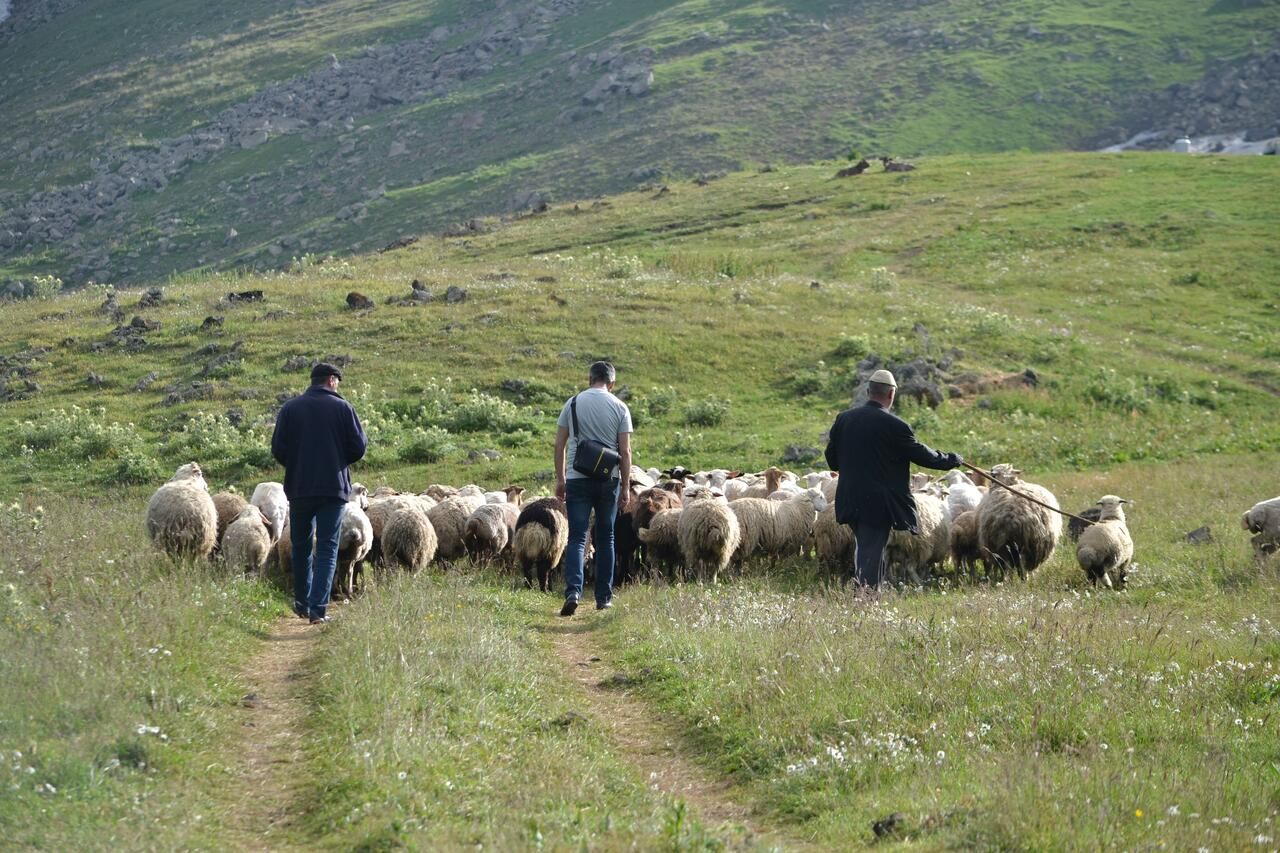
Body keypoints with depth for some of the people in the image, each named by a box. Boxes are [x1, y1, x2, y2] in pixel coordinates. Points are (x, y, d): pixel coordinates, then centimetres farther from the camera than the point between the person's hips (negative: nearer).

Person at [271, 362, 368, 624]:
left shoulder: (290, 408, 1)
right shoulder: (342, 407, -3)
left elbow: (278, 450, -2)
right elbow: (358, 447, -4)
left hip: (299, 487, 2)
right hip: (334, 488, -2)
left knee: (301, 546, 17)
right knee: (327, 548, 0)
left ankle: (302, 603, 24)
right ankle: (318, 608, -10)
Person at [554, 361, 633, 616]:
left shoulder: (573, 404, 3)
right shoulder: (620, 408, 0)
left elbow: (559, 445, 4)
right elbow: (625, 452, -2)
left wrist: (560, 479, 12)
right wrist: (626, 487, 3)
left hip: (577, 479, 0)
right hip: (609, 479, 0)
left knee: (577, 537, -2)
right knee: (605, 538, 12)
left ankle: (573, 590, -21)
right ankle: (604, 597, 14)